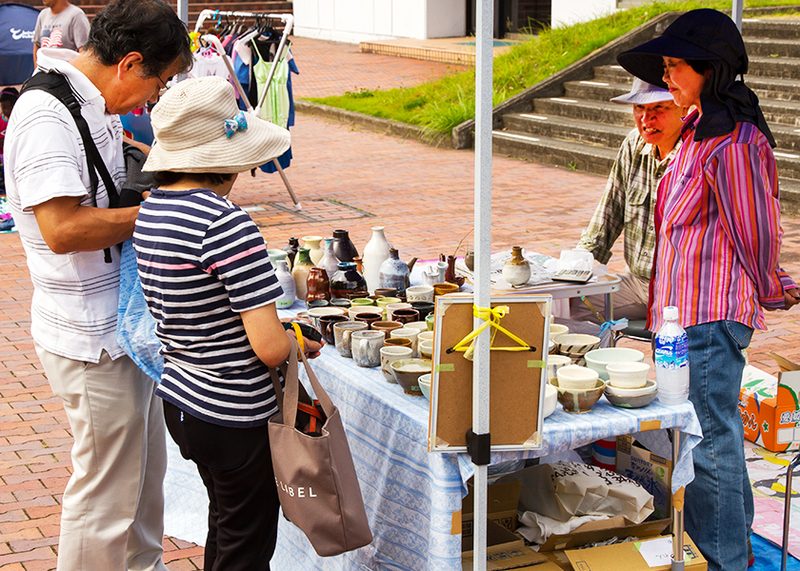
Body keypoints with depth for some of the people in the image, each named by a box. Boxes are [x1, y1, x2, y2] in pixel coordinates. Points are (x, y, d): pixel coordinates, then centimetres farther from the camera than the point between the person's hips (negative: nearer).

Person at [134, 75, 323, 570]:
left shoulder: (148, 211, 1)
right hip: (235, 418, -8)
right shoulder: (226, 223, -25)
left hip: (179, 399, 8)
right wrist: (303, 343, -3)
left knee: (225, 524, 26)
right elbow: (270, 347, -25)